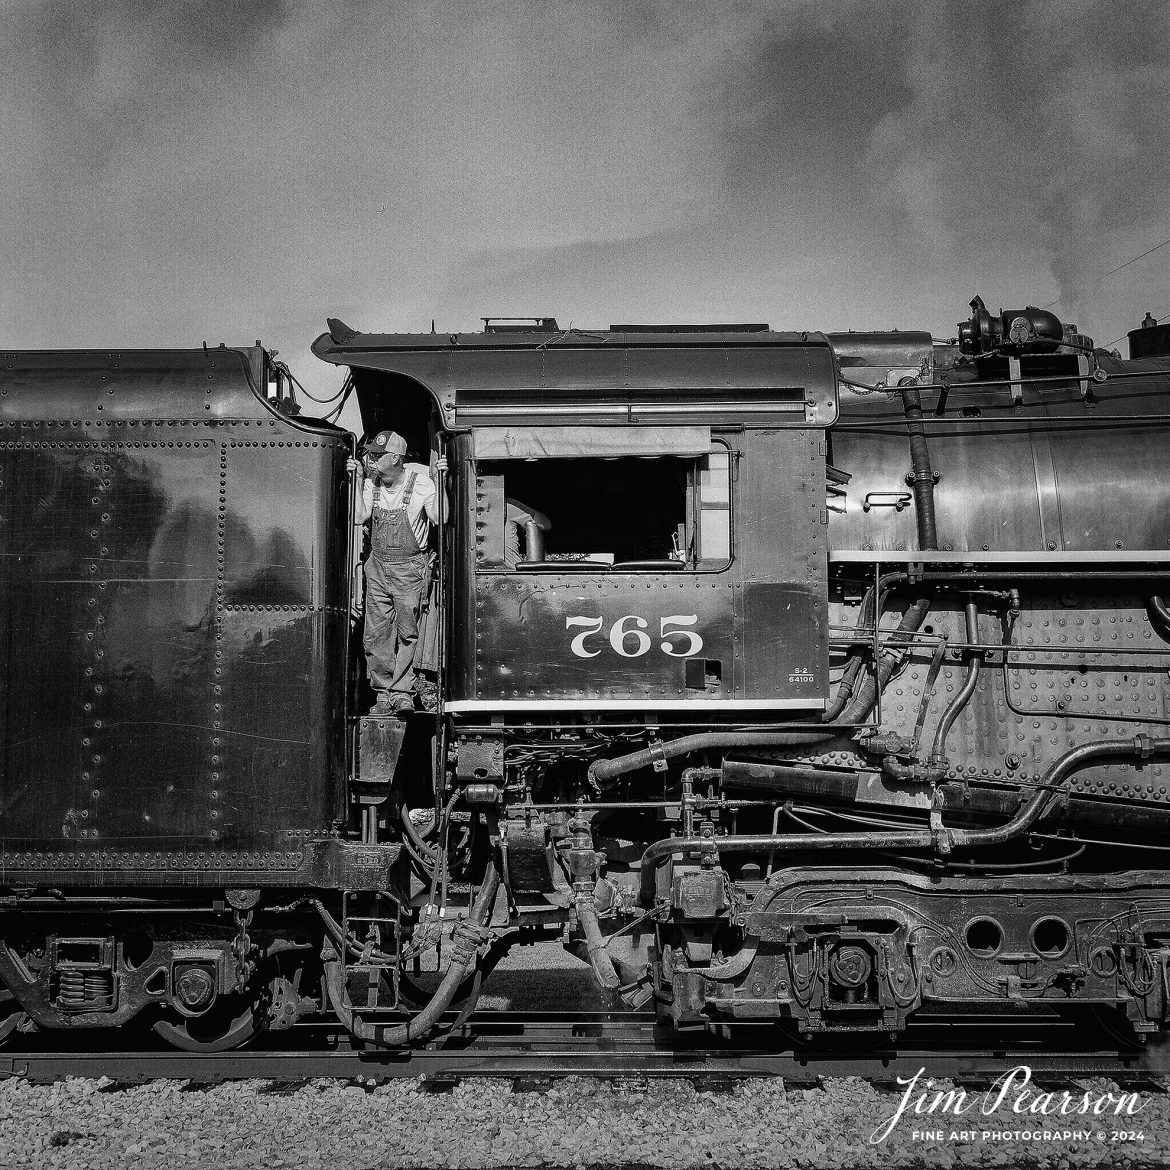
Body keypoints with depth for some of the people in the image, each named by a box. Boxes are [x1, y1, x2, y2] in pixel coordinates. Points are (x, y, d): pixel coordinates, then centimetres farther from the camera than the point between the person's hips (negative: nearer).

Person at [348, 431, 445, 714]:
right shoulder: (371, 482, 3)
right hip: (377, 565, 4)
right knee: (375, 635, 4)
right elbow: (361, 516, -7)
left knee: (407, 633, 0)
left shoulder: (420, 481, -8)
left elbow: (438, 518, -16)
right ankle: (384, 692, 14)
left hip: (409, 566, -4)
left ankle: (402, 692, 9)